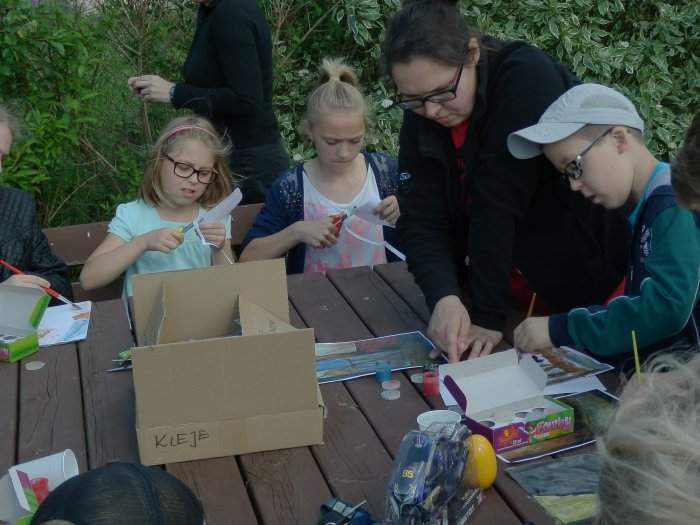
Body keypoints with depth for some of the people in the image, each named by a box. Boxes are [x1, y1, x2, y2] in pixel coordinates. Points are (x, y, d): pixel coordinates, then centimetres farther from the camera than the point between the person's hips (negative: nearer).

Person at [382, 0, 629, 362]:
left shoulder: (528, 77, -27)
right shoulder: (420, 116, -9)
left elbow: (499, 203, -30)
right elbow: (420, 219, -15)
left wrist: (489, 315, -30)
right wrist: (443, 297, -32)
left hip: (585, 283, -5)